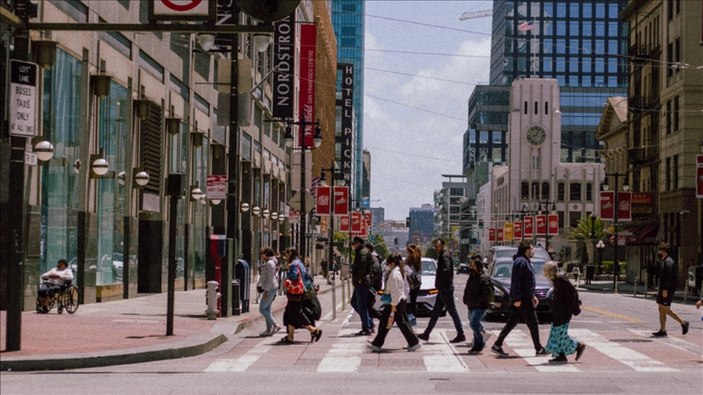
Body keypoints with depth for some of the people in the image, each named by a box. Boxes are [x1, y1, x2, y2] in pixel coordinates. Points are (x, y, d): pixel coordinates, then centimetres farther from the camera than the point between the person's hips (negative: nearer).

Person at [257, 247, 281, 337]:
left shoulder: (270, 264, -16)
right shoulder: (266, 263, 15)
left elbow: (270, 279, -21)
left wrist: (266, 291, -22)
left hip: (270, 288, -10)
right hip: (268, 288, 10)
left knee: (262, 309, -9)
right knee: (267, 309, 10)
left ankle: (275, 325, -10)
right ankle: (269, 330, 11)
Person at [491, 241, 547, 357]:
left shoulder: (525, 261, 18)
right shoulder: (521, 262, -15)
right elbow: (516, 281, -21)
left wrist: (532, 296, 24)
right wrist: (517, 298, -24)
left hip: (522, 298, 10)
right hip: (523, 299, -10)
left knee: (512, 322, 8)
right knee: (533, 324, -1)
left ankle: (497, 345, 7)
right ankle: (539, 349, 8)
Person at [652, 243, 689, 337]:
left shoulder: (668, 262, -15)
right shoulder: (664, 261, 18)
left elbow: (669, 277, -23)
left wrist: (665, 290, -26)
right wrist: (660, 290, 23)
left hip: (667, 291, -10)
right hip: (663, 290, 10)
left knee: (666, 310, -8)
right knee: (661, 310, 7)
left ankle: (683, 323, 3)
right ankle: (662, 330, 8)